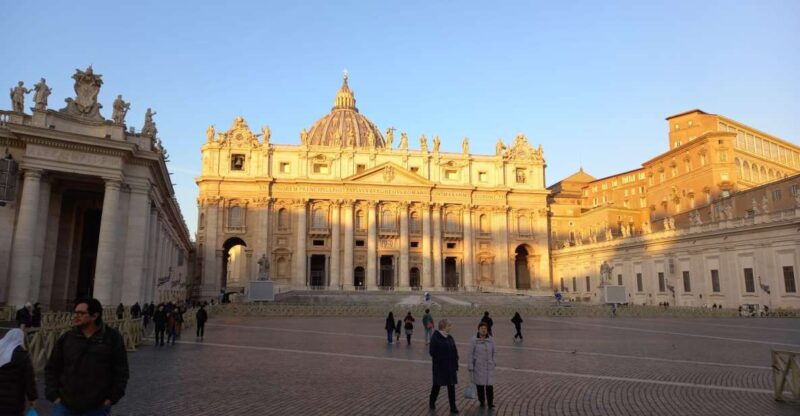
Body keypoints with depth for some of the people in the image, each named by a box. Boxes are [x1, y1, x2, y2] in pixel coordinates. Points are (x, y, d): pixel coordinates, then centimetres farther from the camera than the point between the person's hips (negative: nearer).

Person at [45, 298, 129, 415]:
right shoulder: (66, 338, 0)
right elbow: (51, 368, 9)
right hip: (65, 406, 2)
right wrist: (53, 395, 0)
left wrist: (112, 398, -7)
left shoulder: (113, 338, -6)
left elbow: (121, 371, -2)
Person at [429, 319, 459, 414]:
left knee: (451, 387, 5)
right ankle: (432, 402, 32)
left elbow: (455, 352, 9)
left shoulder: (450, 338, 7)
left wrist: (456, 366, 6)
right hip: (439, 367, -5)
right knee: (437, 385, 10)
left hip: (451, 366, 5)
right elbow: (432, 352, -14)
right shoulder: (435, 337, -12)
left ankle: (453, 407, 12)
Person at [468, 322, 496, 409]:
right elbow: (470, 354, -7)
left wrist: (493, 363, 14)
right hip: (478, 366, -1)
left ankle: (490, 403, 10)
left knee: (489, 385, -5)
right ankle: (482, 401, 28)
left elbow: (493, 353, 10)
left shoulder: (491, 340, -1)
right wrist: (470, 368, -7)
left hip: (489, 367, 1)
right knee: (480, 385, 8)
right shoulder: (474, 340, -9)